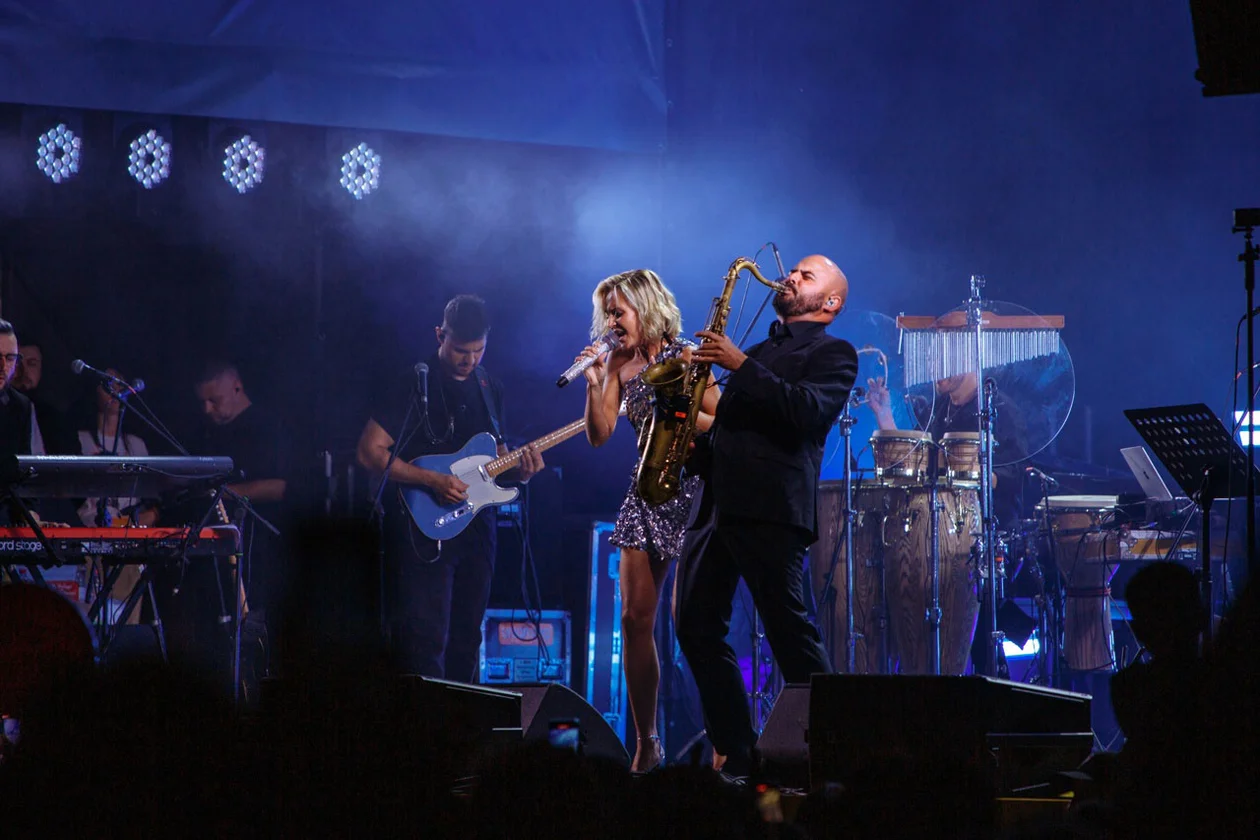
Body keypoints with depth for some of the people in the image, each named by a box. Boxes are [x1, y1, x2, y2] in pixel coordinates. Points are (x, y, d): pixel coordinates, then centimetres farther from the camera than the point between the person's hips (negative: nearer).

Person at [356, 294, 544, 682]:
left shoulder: (490, 389, 13)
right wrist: (433, 480, -20)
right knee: (426, 642, -12)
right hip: (423, 530, -7)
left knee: (466, 642, 11)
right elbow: (370, 452, -12)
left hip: (476, 529, 7)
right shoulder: (413, 385, -8)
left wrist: (519, 468, 0)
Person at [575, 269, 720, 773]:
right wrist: (595, 385, -6)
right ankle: (646, 742, 8)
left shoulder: (683, 357, -6)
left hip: (689, 489, -6)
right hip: (645, 492, 6)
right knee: (635, 618, 0)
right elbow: (599, 435, 6)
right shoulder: (620, 363, 10)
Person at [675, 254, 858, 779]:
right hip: (716, 500, 8)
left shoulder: (832, 354, 5)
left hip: (771, 508, -8)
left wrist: (740, 365, -14)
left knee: (788, 629, -11)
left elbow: (808, 411, -14)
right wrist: (696, 448, 7)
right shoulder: (758, 352, 28)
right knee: (697, 627, 1)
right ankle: (736, 753, 5)